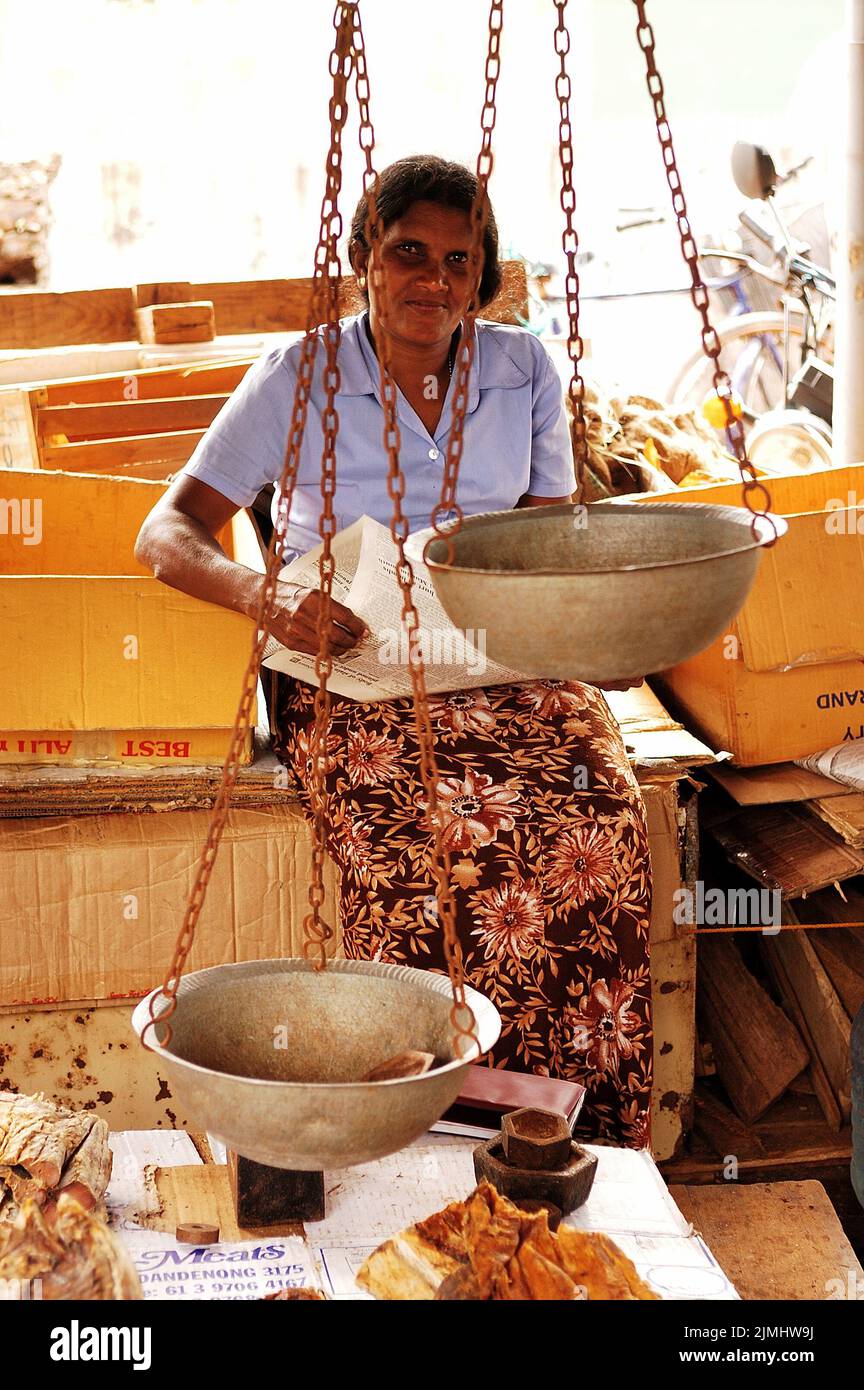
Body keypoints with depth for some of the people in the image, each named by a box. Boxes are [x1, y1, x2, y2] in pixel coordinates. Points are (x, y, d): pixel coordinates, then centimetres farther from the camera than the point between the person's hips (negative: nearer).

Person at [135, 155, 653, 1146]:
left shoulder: (524, 371, 9)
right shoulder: (299, 379, -1)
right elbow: (167, 533, -6)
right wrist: (265, 595, -28)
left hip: (505, 670, 3)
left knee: (599, 822, -27)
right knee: (431, 844, -32)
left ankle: (587, 1143, -15)